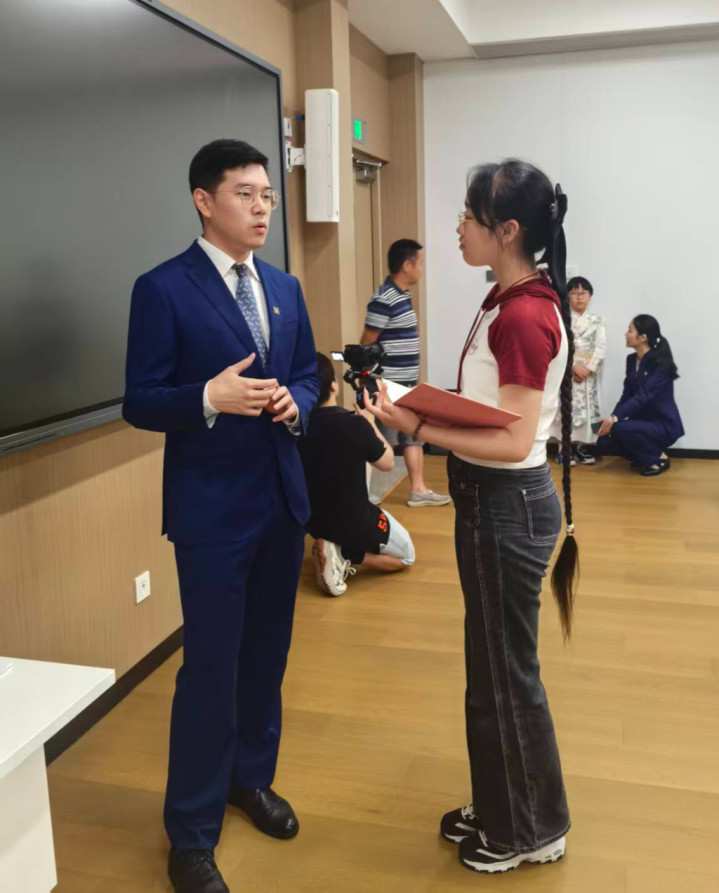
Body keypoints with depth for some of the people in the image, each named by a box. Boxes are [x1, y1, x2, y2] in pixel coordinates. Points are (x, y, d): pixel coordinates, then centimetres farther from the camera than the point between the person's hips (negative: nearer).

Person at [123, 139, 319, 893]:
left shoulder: (285, 288, 9)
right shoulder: (163, 289, -9)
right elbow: (139, 404, -11)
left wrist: (294, 402, -9)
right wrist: (210, 397, -28)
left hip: (282, 499, 6)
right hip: (210, 508, -6)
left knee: (267, 654, 17)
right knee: (211, 667, 2)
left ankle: (251, 777, 40)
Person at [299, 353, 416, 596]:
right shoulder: (355, 424, -24)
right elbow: (387, 463, -6)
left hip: (313, 522, 5)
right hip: (356, 523, -5)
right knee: (406, 556, 20)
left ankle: (332, 549, 8)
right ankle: (346, 555, -4)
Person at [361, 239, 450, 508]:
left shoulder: (402, 296, 10)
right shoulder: (384, 300, -18)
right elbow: (366, 346, -17)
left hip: (407, 385, 9)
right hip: (390, 387, -9)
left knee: (415, 436, 14)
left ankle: (419, 490, 24)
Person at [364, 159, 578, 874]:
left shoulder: (524, 315, -22)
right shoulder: (508, 302, 8)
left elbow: (515, 442, -25)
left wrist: (419, 428, -26)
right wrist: (424, 410, 3)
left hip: (507, 505, -10)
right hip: (489, 500, 10)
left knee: (507, 671, 8)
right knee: (493, 664, 21)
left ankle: (534, 830, 30)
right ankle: (501, 809, 40)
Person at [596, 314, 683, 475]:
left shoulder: (661, 363, -18)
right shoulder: (631, 360, 5)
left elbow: (643, 396, -28)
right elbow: (627, 395, 2)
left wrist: (615, 418, -36)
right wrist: (611, 420, -13)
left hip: (664, 425, -7)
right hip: (642, 421, 7)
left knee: (621, 428, -32)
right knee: (603, 443, -13)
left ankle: (659, 458, -8)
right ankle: (643, 456, 12)